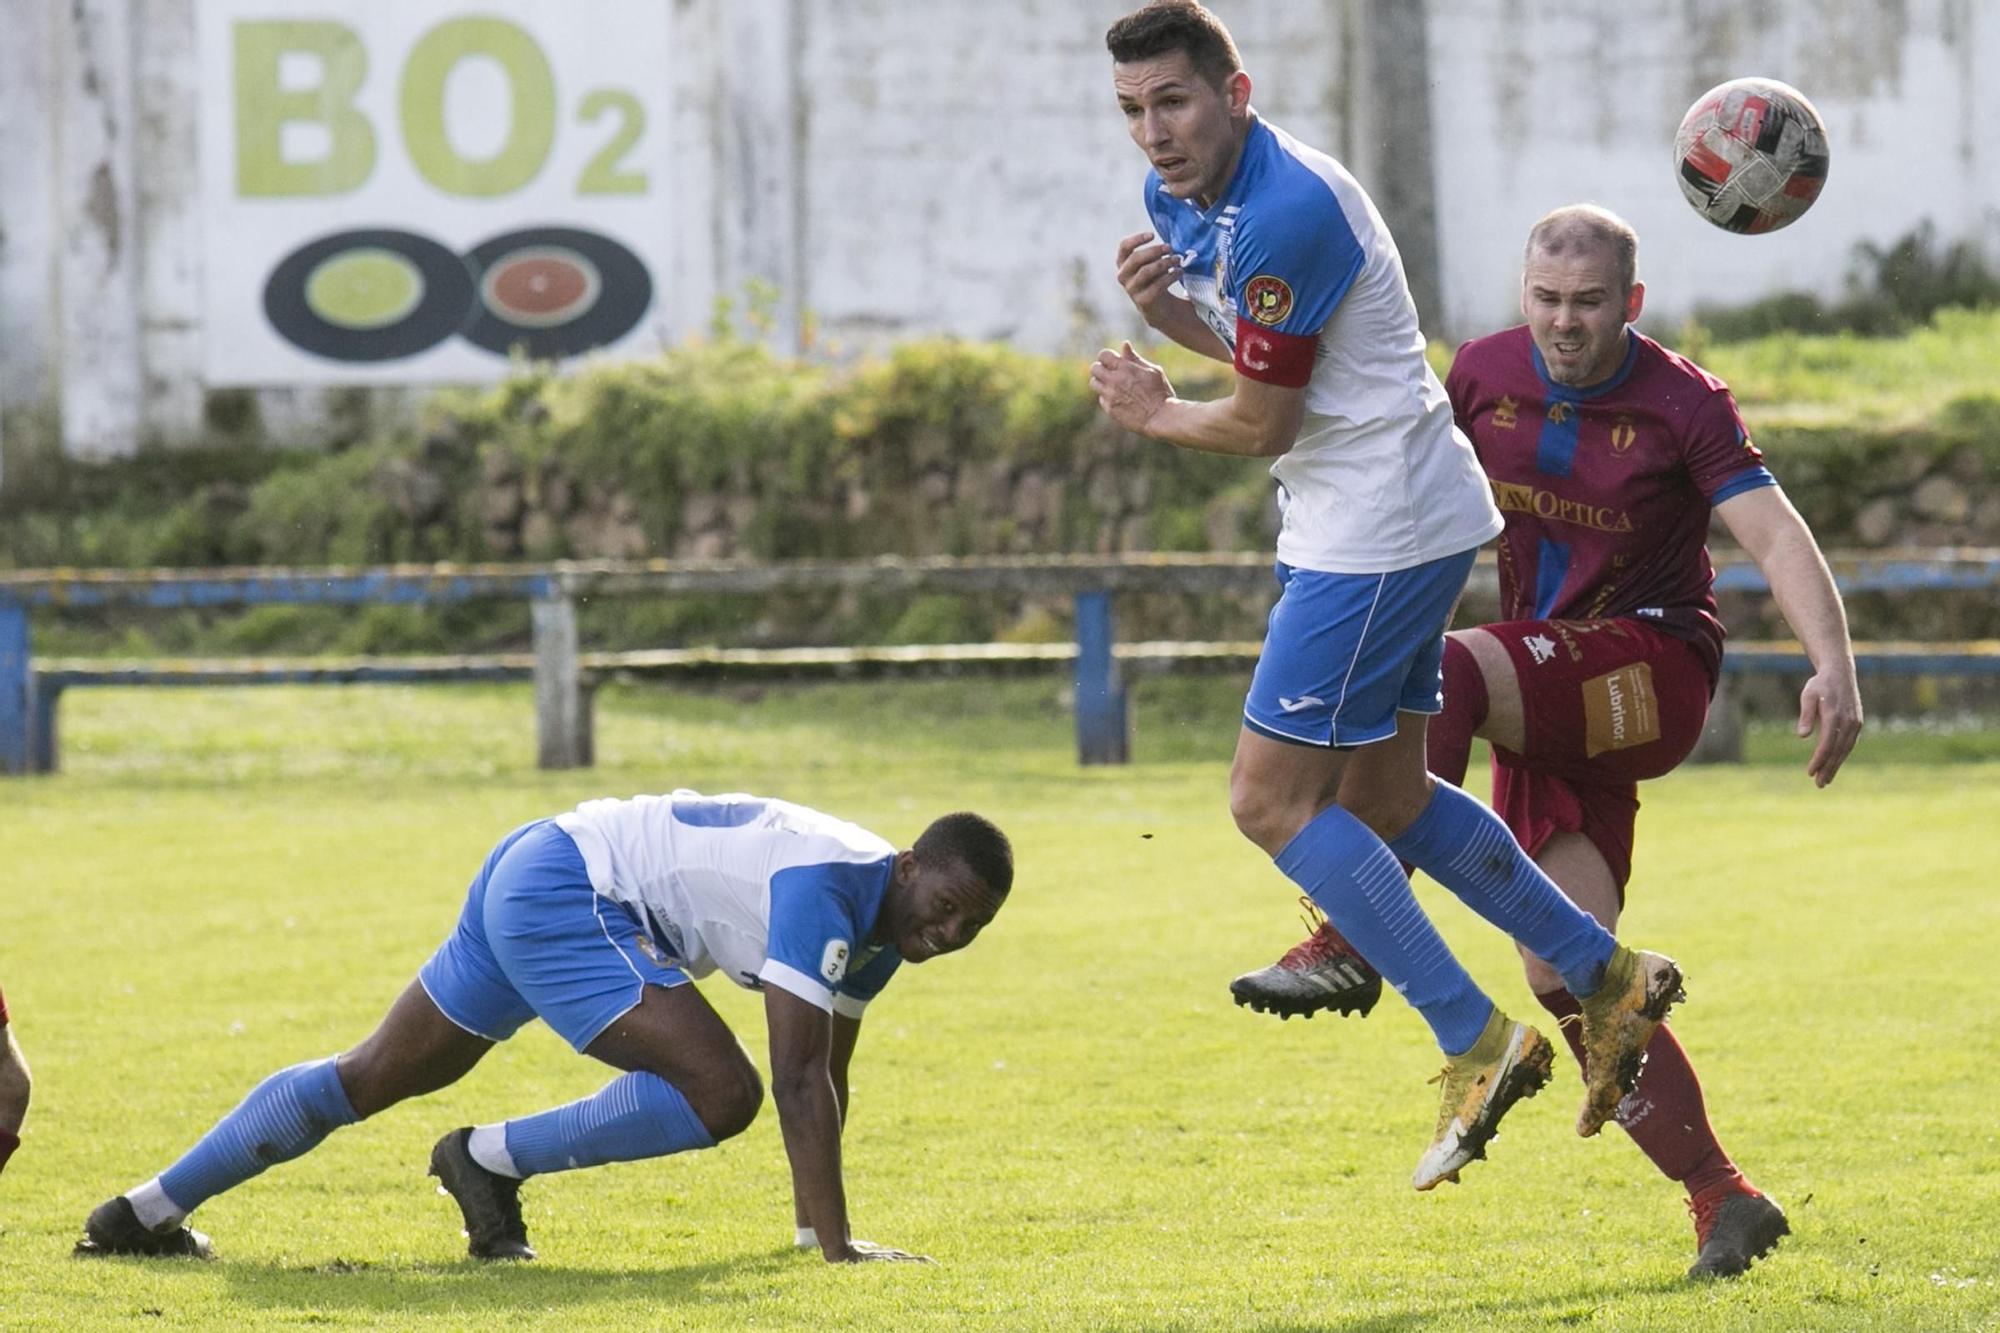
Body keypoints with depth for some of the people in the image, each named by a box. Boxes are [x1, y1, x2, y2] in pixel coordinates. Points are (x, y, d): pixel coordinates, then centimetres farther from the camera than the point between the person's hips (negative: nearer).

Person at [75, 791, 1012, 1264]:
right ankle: (494, 1162, -4)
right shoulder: (827, 892, -24)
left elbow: (824, 1076, 15)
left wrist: (817, 1223, 14)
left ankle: (145, 1215, 28)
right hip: (567, 894, -10)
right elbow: (800, 1079, -29)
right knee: (720, 1094, -21)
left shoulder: (889, 921, 5)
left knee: (373, 1077, 19)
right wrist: (833, 1242, -30)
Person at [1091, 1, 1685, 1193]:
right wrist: (1165, 306, 0)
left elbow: (1261, 423, -18)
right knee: (1384, 798, 15)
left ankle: (1477, 1041, -7)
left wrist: (1157, 417, 2)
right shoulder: (1184, 195, 7)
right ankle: (1606, 975, 21)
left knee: (1272, 800, -8)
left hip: (1380, 531, -10)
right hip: (1387, 523, 10)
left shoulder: (1285, 213, -24)